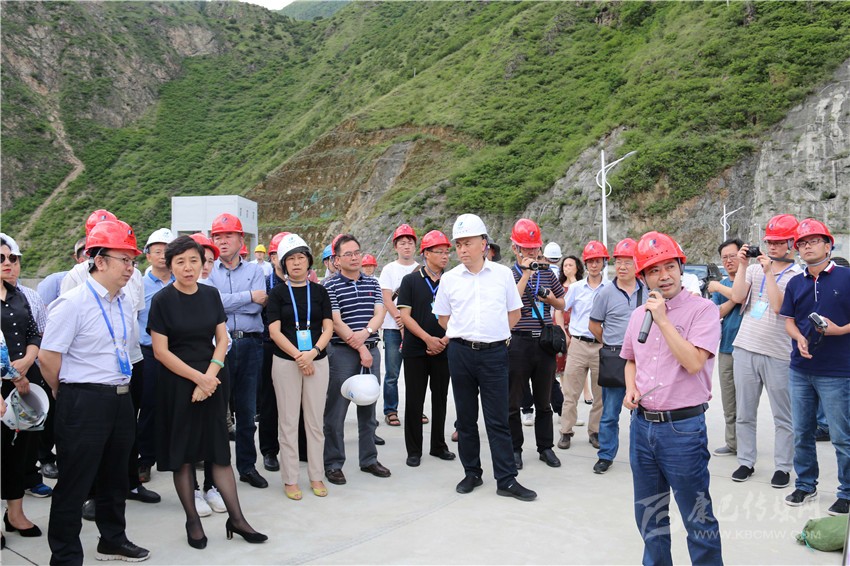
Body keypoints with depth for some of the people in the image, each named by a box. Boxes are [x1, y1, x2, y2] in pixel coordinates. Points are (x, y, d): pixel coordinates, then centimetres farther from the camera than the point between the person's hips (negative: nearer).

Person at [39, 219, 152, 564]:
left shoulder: (125, 304, 7)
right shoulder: (73, 303, -15)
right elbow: (48, 357, -15)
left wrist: (120, 389, 16)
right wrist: (69, 396, -2)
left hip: (120, 399, 7)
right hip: (84, 404, -7)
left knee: (115, 476, 20)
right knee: (75, 483, 4)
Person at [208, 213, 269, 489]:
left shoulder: (254, 270, 9)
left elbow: (257, 306, -6)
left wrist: (226, 302, -9)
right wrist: (248, 296, -8)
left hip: (250, 344, 2)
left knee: (247, 408, 10)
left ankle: (247, 466, 21)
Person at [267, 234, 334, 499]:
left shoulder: (319, 291, 8)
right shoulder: (277, 293, 3)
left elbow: (328, 328, 3)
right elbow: (275, 331, -5)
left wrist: (313, 352, -14)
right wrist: (298, 356, -15)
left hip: (317, 361, 1)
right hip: (286, 363, -1)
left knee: (315, 421, 6)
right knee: (288, 421, 3)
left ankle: (316, 476, 18)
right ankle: (290, 479, 14)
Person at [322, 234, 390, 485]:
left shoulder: (372, 283, 12)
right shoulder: (330, 286, -4)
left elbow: (380, 312, 2)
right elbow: (336, 323, -10)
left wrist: (366, 333, -18)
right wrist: (360, 349, -13)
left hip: (371, 350, 5)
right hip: (342, 352, -5)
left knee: (368, 408, 13)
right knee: (336, 411, 0)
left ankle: (369, 459, 24)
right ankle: (333, 463, 11)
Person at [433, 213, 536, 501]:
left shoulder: (503, 274, 2)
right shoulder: (449, 279, 4)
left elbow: (514, 312, 11)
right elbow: (443, 317, 13)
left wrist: (494, 333, 5)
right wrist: (465, 333, 6)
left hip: (494, 352, -2)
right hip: (460, 352, 2)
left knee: (498, 419, 0)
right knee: (466, 417, 10)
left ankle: (507, 479, 7)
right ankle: (472, 473, 23)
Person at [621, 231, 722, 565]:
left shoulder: (702, 309, -10)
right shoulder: (639, 314, 8)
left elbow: (693, 362, -22)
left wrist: (662, 319, -19)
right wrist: (630, 389, 2)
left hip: (683, 427, -6)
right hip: (642, 424, 6)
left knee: (697, 518, 7)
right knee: (648, 514, 20)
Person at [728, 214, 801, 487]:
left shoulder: (798, 275, -3)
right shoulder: (755, 268, 10)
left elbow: (779, 306, -15)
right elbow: (738, 297, -3)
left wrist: (769, 272, -14)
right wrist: (743, 266, -6)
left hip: (778, 354, -4)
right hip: (745, 349, 4)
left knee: (783, 416, 6)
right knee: (744, 413, 11)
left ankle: (783, 467, 18)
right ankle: (746, 462, 23)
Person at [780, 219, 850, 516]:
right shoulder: (795, 283, 9)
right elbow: (789, 320, 9)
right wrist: (800, 338, -9)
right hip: (801, 370, 5)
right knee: (802, 433, 14)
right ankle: (805, 485, 29)